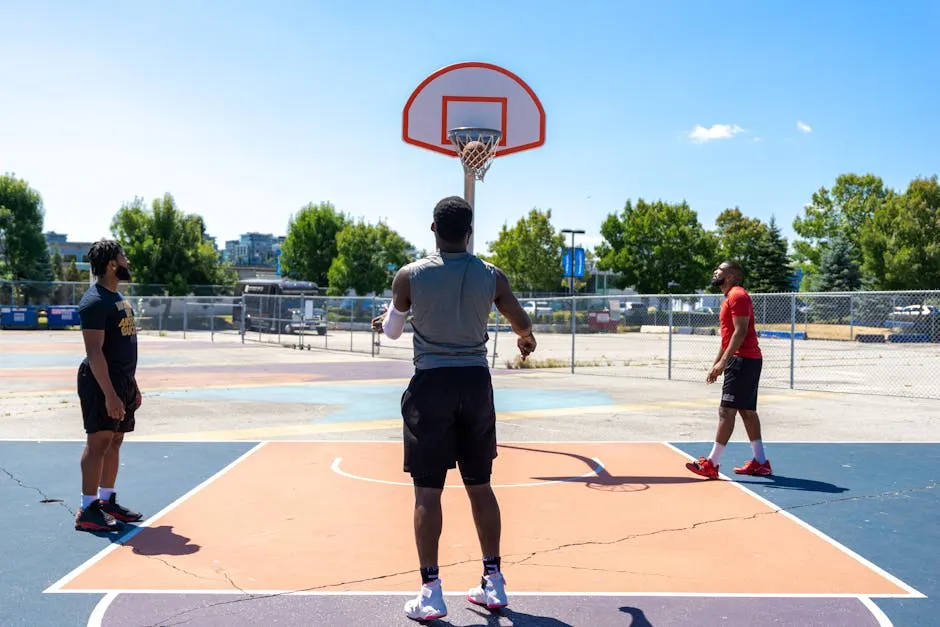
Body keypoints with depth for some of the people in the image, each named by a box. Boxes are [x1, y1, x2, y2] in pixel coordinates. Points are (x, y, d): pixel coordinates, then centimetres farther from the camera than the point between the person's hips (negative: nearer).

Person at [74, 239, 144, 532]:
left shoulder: (119, 298, 15)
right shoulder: (95, 302, -15)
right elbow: (94, 351, -21)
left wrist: (133, 385, 20)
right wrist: (110, 394, -25)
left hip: (123, 381, 9)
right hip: (102, 383, -9)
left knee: (115, 442, 13)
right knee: (98, 442, -6)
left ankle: (107, 501, 22)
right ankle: (88, 510, 0)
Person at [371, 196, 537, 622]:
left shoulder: (410, 275, -6)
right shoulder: (492, 276, -1)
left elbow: (392, 331, 10)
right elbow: (523, 324, 14)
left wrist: (383, 322, 35)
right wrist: (526, 340, 39)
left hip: (431, 384, -2)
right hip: (475, 383, 3)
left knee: (427, 491, 3)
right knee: (480, 486, 13)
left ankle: (431, 592, 4)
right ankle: (493, 583, 21)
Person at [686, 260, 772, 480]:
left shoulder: (737, 295, -12)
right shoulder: (730, 298, 20)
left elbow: (740, 331, -20)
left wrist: (723, 361, -24)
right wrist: (716, 363, 22)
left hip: (743, 360, -10)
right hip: (746, 360, 10)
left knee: (726, 410, -10)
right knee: (747, 411, 11)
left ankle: (712, 463, -10)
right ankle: (760, 462, 14)